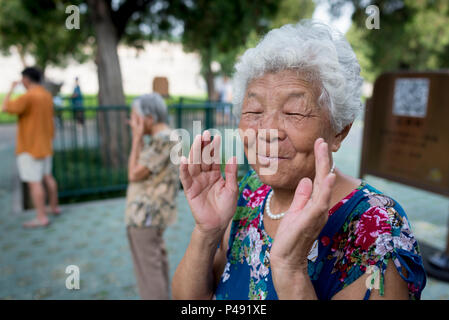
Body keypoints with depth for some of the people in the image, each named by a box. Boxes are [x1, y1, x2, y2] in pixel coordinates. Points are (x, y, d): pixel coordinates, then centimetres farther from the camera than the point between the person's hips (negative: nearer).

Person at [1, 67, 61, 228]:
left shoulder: (28, 96, -18)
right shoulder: (47, 95, 9)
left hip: (30, 147, -9)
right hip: (45, 144, 9)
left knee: (34, 181, -5)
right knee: (47, 176, 19)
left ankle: (41, 217, -2)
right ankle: (54, 207, 31)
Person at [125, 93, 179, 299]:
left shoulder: (163, 139, -21)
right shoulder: (164, 137, 10)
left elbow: (134, 174, -19)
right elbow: (140, 169, 12)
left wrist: (136, 138, -14)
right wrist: (139, 138, 8)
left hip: (145, 214, -11)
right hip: (151, 212, 11)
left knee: (148, 269, 2)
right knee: (157, 262, 22)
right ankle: (161, 296, 38)